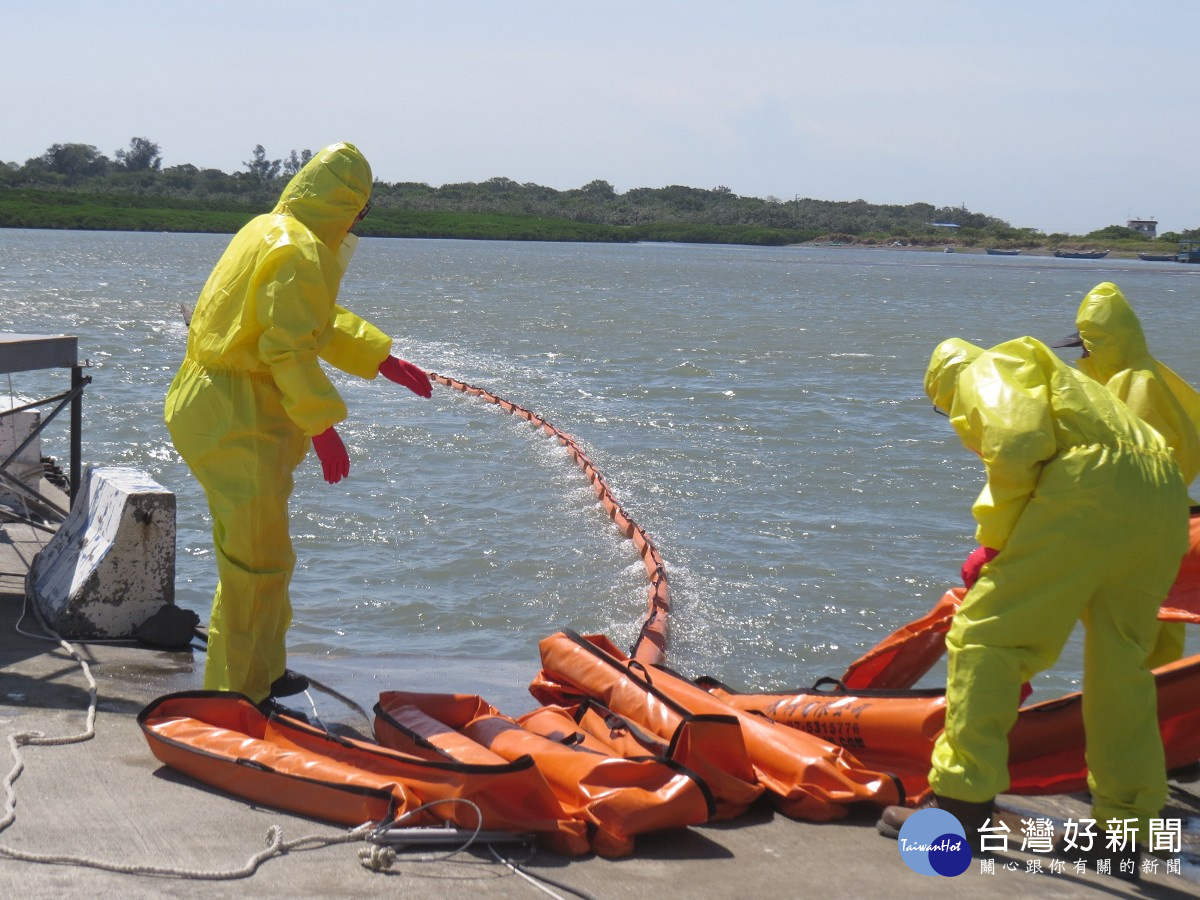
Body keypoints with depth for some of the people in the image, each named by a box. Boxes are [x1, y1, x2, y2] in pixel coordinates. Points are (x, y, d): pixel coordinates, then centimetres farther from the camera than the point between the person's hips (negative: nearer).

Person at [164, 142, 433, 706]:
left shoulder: (271, 231, 17)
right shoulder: (301, 252, -16)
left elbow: (323, 322, 27)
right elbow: (288, 349, -23)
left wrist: (385, 362, 28)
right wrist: (322, 426, -19)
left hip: (211, 405, 11)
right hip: (237, 421, -11)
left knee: (255, 552, 20)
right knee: (258, 559, -4)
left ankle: (263, 671, 33)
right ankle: (236, 692, 2)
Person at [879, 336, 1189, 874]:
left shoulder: (987, 371, 13)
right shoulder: (1054, 385, 39)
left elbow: (1016, 445, -8)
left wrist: (993, 535, 3)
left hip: (1093, 490, -9)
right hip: (1166, 498, 9)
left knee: (985, 632, -1)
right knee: (1120, 662, 18)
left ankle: (962, 803, -4)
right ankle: (1128, 818, 23)